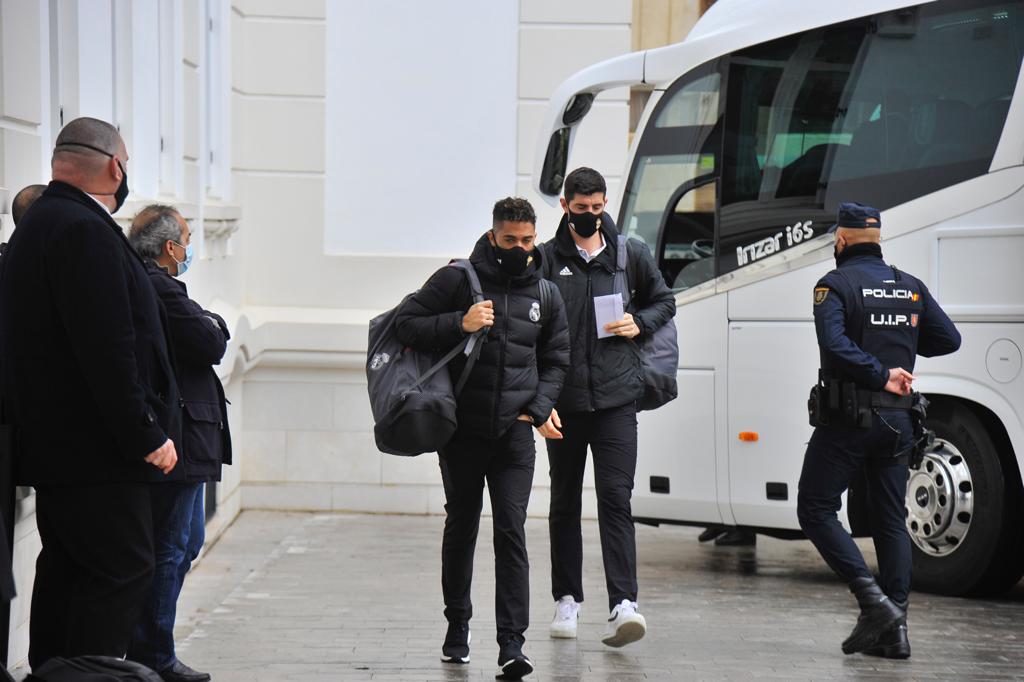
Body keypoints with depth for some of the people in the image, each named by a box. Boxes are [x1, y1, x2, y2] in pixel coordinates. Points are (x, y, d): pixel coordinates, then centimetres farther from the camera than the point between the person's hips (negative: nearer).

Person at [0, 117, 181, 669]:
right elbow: (108, 348, -24)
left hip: (50, 438, 11)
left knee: (67, 571, 14)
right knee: (123, 568, -8)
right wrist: (147, 436, -19)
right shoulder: (87, 231, -18)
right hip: (95, 451, -11)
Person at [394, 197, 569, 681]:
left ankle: (511, 643, -11)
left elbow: (556, 359, 20)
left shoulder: (544, 295, 9)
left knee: (511, 532, -8)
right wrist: (459, 323, -19)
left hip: (515, 432, 1)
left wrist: (540, 406, 4)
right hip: (462, 431, -1)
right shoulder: (457, 280, -2)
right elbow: (407, 325, -4)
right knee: (461, 528, 11)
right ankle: (457, 625, 28)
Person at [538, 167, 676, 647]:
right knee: (565, 502, 10)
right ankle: (567, 599, 21)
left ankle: (623, 603, -17)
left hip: (615, 397, 0)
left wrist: (640, 323, 0)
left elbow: (664, 301, 22)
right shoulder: (547, 259, 2)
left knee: (615, 497, -10)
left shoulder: (630, 254, 7)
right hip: (563, 401, 0)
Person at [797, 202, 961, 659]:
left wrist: (881, 375, -17)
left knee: (816, 509, 2)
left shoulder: (835, 285, -8)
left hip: (846, 420, -6)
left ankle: (872, 600, -12)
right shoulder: (910, 287, 9)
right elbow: (948, 340, 11)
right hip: (897, 420, 6)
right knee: (890, 521, 9)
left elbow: (834, 345, -23)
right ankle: (894, 628, 4)